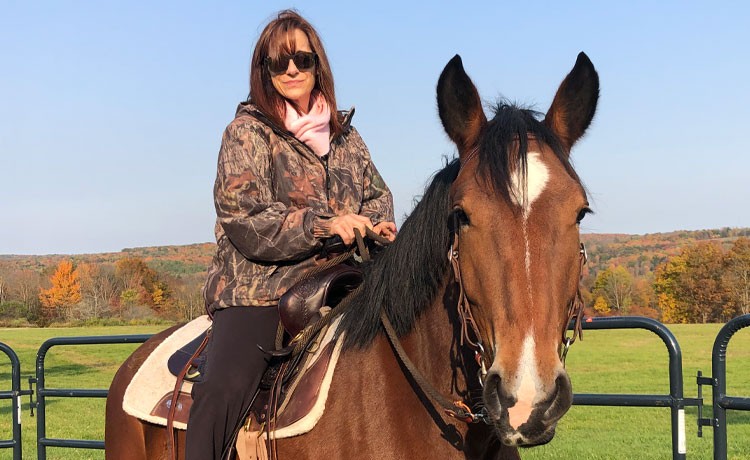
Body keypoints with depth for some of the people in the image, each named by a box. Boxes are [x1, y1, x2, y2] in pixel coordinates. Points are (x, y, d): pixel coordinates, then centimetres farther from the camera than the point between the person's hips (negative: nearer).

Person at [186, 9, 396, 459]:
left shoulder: (345, 135, 16)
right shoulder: (247, 132, 1)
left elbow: (377, 194, 22)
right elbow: (246, 221, -9)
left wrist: (380, 226, -4)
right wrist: (324, 224, -21)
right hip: (260, 290, -5)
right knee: (223, 389, -27)